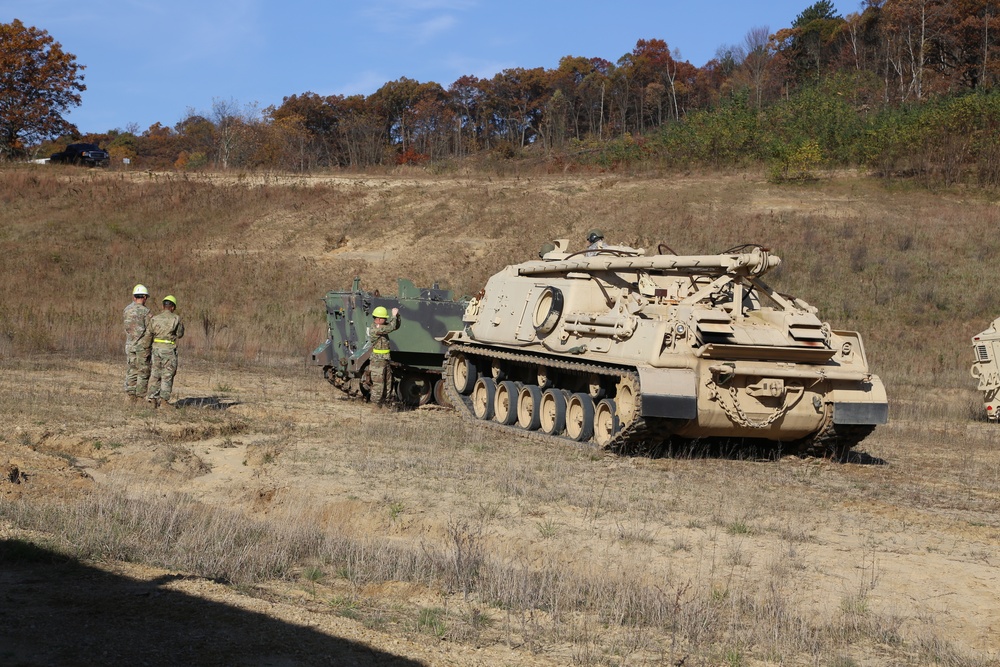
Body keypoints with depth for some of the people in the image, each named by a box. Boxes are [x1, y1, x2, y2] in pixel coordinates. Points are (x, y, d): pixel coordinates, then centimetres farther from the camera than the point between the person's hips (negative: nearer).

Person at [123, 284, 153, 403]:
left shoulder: (127, 310, 6)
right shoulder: (145, 311, -11)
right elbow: (149, 330, -12)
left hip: (129, 345, 5)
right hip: (143, 346, -5)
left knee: (131, 372, 9)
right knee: (143, 372, 1)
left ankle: (130, 396, 6)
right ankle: (141, 397, 0)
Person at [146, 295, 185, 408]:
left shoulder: (155, 319, 4)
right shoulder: (176, 319, -4)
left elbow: (149, 334, 6)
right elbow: (180, 334, 4)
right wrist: (181, 325, 22)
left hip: (156, 348, 3)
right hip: (169, 348, -3)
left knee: (155, 374, 12)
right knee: (167, 375, 2)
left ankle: (153, 397, 8)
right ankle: (164, 398, -3)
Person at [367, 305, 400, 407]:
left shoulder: (382, 326, 9)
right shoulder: (375, 329, -19)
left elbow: (396, 326, 15)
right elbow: (391, 328, -24)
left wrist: (397, 316, 1)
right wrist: (394, 316, -13)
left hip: (385, 361, 9)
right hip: (377, 362, -9)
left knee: (387, 385, 14)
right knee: (378, 385, -6)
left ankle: (384, 404, 21)